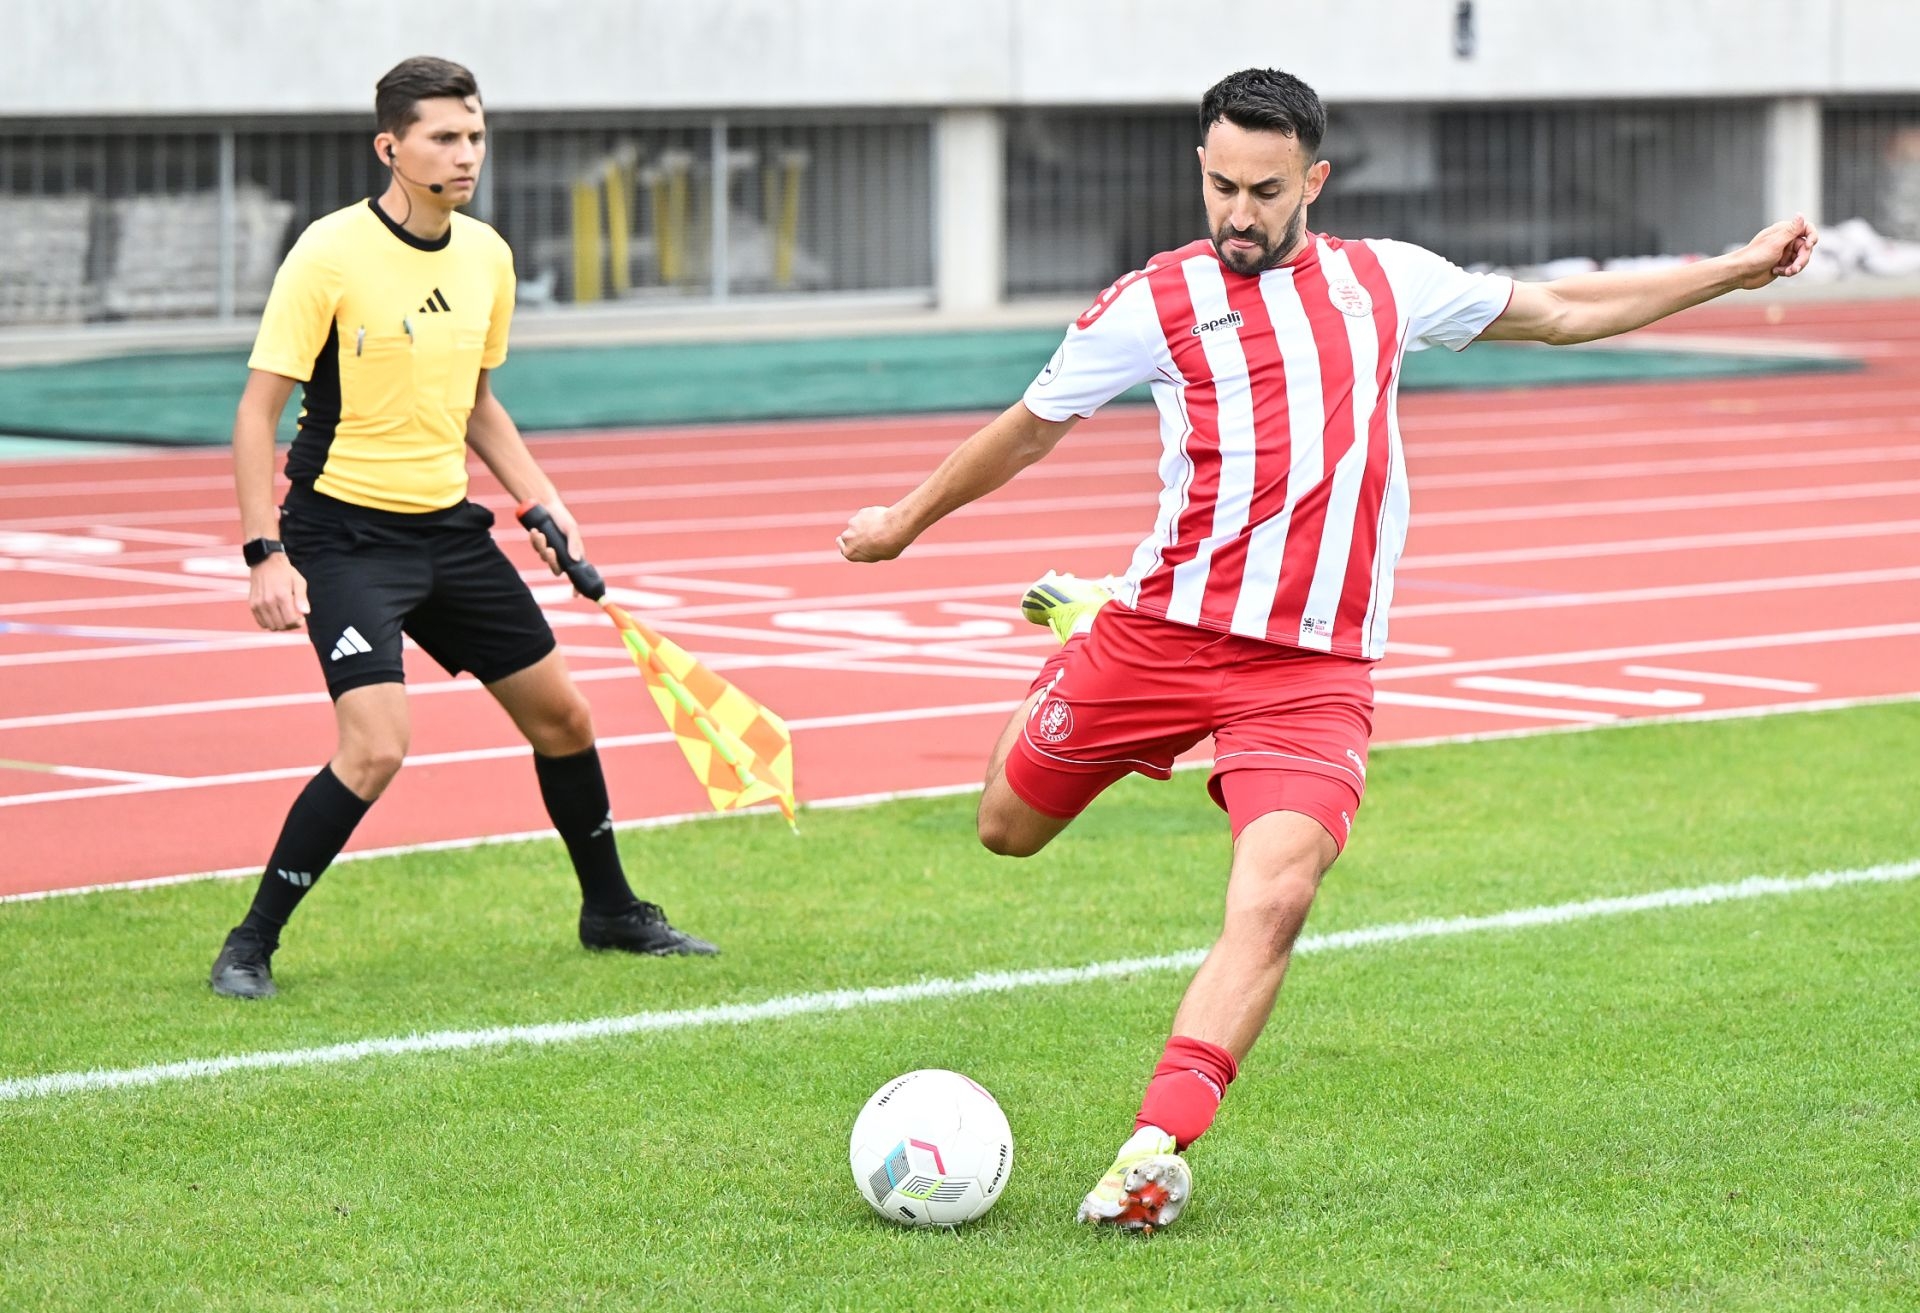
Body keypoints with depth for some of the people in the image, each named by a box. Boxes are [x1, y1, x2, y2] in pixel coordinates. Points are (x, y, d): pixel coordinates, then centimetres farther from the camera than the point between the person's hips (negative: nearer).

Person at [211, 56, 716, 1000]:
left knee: (562, 716, 12)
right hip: (345, 531, -7)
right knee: (376, 746, -21)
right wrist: (265, 553, -20)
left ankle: (610, 912, 34)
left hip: (450, 525, 7)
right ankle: (251, 946, -7)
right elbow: (258, 410, -13)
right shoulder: (331, 254, -15)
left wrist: (544, 505, 10)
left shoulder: (487, 257, 5)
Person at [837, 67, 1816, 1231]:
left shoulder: (1387, 283, 12)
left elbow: (1562, 311, 26)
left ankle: (1157, 1149, -20)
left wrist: (1731, 272, 26)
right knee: (1011, 829, 15)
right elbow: (1031, 428, 17)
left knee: (1274, 897, -21)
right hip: (1164, 634, 0)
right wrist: (910, 520, 27)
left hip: (1317, 667, 0)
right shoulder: (1154, 303, 3)